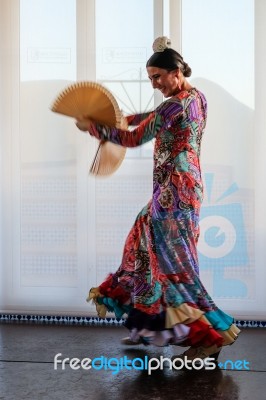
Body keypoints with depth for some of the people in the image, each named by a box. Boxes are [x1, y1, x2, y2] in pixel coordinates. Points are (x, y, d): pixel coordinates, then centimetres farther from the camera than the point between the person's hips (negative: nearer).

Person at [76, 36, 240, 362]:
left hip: (175, 191, -10)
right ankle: (146, 328, 26)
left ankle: (210, 336, -2)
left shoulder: (177, 104, -17)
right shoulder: (196, 97, 11)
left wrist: (92, 127, -3)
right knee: (148, 249, 16)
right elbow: (157, 118, 30)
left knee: (173, 261, -6)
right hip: (179, 188, 10)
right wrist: (124, 119, 30)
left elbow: (134, 139, -14)